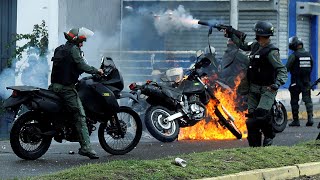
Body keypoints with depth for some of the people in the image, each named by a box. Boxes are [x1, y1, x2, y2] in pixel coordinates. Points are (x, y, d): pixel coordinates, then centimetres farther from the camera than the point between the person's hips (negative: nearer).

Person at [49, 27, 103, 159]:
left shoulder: (59, 49, 18)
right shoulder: (73, 49, -9)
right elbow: (81, 66, -16)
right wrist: (96, 71, -4)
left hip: (55, 85, 9)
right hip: (66, 87, -9)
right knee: (80, 116, -14)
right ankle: (85, 147, -21)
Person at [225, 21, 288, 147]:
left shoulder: (271, 51, -15)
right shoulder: (255, 46, 8)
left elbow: (282, 70, -18)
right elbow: (243, 45, 30)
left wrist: (277, 83, -33)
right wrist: (231, 34, 31)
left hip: (267, 89, -7)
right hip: (253, 88, 7)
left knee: (261, 114, -23)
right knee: (252, 116, 2)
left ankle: (269, 136, 3)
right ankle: (254, 146, 7)